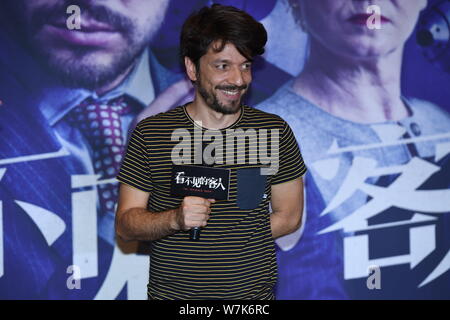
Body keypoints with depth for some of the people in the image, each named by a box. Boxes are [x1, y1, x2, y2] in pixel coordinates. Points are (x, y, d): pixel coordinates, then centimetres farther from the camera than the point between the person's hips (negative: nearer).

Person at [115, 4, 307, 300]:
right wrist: (175, 220, -26)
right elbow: (126, 225, -5)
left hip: (254, 292, 1)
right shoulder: (149, 134, -6)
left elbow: (289, 216, 1)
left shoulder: (274, 131, -2)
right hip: (171, 292, -1)